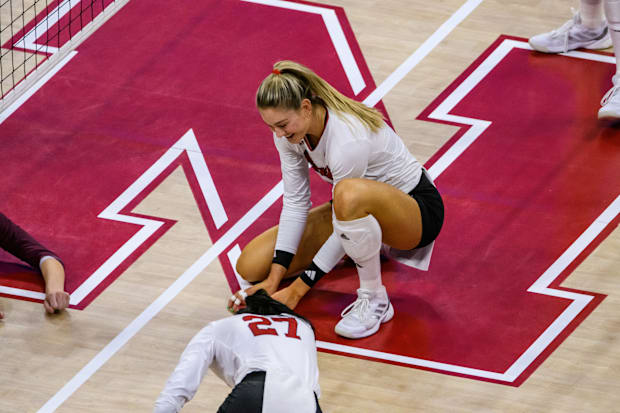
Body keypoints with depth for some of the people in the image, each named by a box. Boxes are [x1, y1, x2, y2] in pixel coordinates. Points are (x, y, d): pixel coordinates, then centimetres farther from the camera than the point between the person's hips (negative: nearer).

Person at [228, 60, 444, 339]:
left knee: (350, 194, -45)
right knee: (251, 267, -5)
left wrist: (296, 290, -24)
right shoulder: (289, 129, -12)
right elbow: (295, 202, -8)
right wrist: (273, 280, -14)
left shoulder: (349, 139, -35)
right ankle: (362, 248, 14)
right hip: (362, 210, 8)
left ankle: (374, 301, -24)